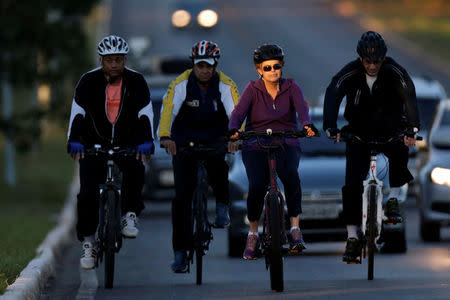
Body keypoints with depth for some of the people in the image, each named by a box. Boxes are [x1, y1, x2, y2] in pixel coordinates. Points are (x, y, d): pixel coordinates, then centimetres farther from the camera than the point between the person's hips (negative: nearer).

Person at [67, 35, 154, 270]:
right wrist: (74, 140, -33)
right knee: (88, 192, -12)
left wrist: (146, 142, -31)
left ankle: (130, 215, -12)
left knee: (135, 170, -31)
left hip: (127, 142, 0)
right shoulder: (89, 81, -11)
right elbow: (78, 112, -18)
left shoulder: (136, 81, -8)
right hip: (94, 142, 0)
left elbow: (145, 113, -16)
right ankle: (87, 242, 1)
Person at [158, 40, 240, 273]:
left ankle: (222, 205, -8)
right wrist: (165, 137, -45)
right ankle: (180, 251, -3)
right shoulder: (181, 84, -15)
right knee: (182, 194, -8)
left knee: (217, 162, -35)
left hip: (215, 138, 0)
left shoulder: (226, 85, -13)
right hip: (184, 139, 0)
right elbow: (168, 110, -27)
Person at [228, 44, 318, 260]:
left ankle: (295, 228, -24)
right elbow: (239, 112, -15)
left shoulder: (290, 87, 3)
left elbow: (301, 107, -16)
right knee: (256, 187, -23)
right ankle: (253, 234, 2)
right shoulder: (252, 89, 0)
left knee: (291, 176, -31)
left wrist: (307, 125, -38)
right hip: (256, 146, 0)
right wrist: (233, 132, -37)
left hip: (286, 144, 0)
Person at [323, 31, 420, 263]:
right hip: (359, 133, 0)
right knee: (352, 183, -12)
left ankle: (393, 200, -14)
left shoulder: (395, 72, -18)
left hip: (390, 130, 0)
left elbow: (409, 96, -30)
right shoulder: (350, 73, -17)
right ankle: (352, 239, -8)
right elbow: (333, 95, -29)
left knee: (399, 150, -34)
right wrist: (331, 127, -47)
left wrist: (412, 129, -47)